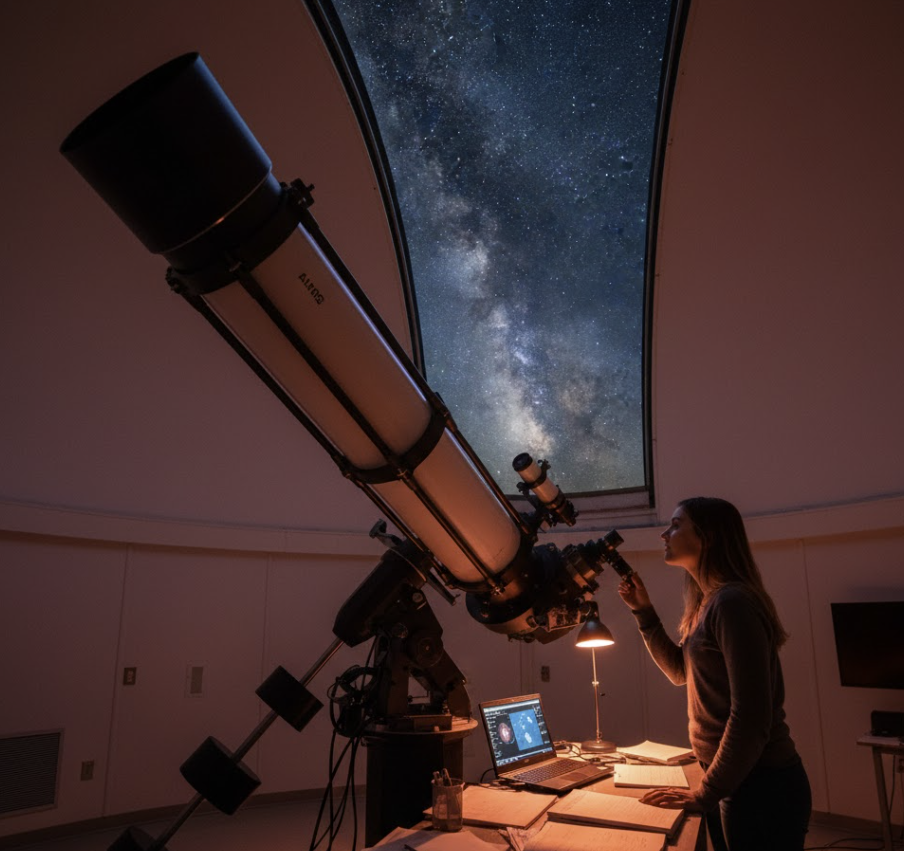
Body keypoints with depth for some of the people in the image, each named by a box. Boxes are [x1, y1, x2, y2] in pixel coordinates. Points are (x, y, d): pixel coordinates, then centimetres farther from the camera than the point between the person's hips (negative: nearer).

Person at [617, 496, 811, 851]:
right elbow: (679, 670, 21)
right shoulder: (709, 603, 7)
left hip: (762, 785, -9)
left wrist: (704, 794, -17)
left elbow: (750, 717, -26)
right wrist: (643, 611, 10)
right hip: (732, 780, 9)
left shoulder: (734, 602, -22)